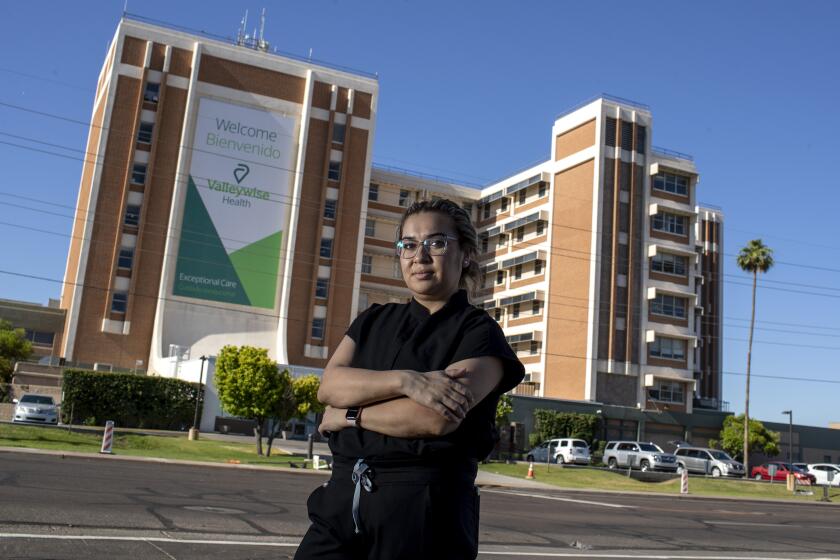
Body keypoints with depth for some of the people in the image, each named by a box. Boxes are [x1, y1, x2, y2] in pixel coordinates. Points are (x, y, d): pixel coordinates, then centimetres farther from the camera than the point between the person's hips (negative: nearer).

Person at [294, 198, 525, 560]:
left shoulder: (479, 333, -3)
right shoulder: (373, 321, 13)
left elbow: (438, 419, -17)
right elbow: (329, 385, -2)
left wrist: (348, 416, -6)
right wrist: (407, 381, -17)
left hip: (427, 504, -4)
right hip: (344, 493, 4)